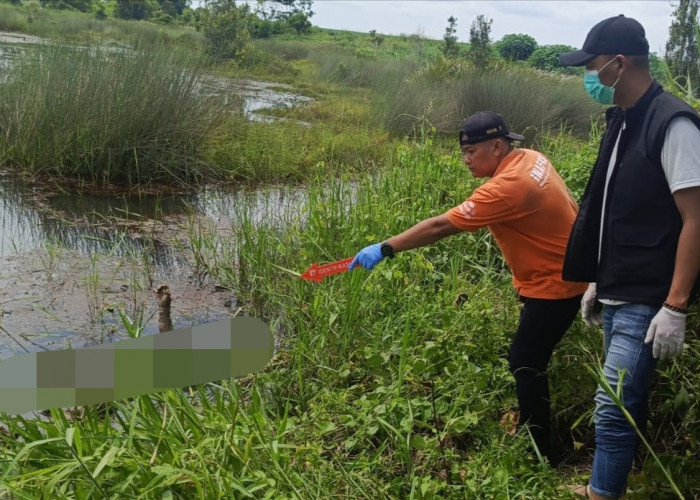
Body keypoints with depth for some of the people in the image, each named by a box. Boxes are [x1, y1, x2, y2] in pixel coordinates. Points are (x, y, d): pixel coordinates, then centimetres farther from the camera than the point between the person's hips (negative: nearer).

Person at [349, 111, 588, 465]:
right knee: (529, 361, 18)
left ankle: (540, 455, 9)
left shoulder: (507, 187, -29)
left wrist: (385, 249, -27)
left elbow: (440, 226, -31)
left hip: (553, 286, -10)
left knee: (525, 365, -3)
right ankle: (533, 437, 31)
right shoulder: (531, 158, 0)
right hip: (557, 275, 10)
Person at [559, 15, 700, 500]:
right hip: (616, 296, 9)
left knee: (614, 409, -5)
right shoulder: (623, 121, 10)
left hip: (646, 302, -9)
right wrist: (597, 281, 18)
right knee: (627, 399, 19)